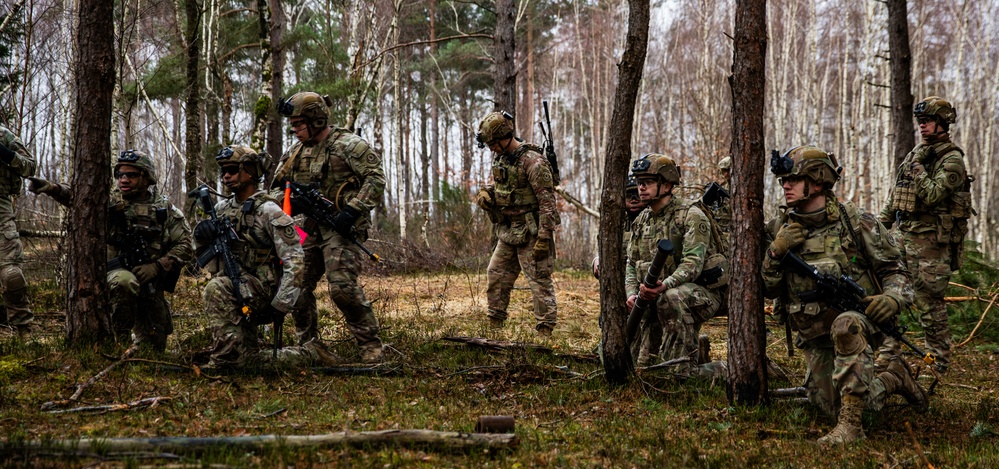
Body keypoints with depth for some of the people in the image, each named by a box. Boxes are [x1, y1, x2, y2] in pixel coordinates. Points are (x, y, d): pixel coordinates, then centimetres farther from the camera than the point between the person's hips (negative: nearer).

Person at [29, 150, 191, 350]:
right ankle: (117, 338, -19)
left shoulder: (165, 210, 2)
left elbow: (185, 247, -1)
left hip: (151, 284, 2)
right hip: (116, 272, -2)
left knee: (154, 347, 6)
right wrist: (50, 188, -37)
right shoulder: (110, 200, 0)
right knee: (125, 282, -39)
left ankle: (137, 336, 43)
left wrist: (157, 266, -15)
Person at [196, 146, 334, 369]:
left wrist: (280, 304, -23)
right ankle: (310, 353, 27)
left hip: (262, 290, -8)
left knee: (217, 288, -35)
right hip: (235, 296, 8)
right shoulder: (221, 209, 10)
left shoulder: (268, 211, -11)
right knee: (248, 359, 9)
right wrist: (201, 236, -11)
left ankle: (222, 359, -29)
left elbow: (294, 260, -16)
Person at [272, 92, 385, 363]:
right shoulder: (297, 151, 15)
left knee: (343, 287, -18)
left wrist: (353, 210, -22)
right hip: (310, 230, 8)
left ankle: (370, 344, -5)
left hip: (341, 229, -8)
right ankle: (307, 345, 18)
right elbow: (279, 186, 26)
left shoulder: (348, 145, -8)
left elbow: (376, 180, -14)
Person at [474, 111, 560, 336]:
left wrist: (544, 236, -23)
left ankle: (545, 331, -2)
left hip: (530, 233, -9)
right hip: (507, 232, 9)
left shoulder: (532, 162, -19)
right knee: (496, 276, 13)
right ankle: (494, 325, 24)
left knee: (540, 281, -5)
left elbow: (547, 201, -20)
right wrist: (485, 194, 0)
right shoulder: (499, 158, 8)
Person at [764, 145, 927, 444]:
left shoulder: (855, 222, -8)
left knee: (845, 325, -40)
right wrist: (775, 252, -15)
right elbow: (769, 290, 3)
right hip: (815, 336, 5)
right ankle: (893, 379, 27)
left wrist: (893, 298, -24)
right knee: (833, 406, -1)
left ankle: (851, 424, -33)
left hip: (858, 316, -5)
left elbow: (894, 269, -2)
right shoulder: (780, 229, 2)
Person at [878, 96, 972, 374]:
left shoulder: (952, 160, -10)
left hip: (932, 240, -8)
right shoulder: (916, 153, 14)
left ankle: (940, 359, 5)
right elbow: (894, 195, 21)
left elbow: (932, 195, -23)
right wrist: (879, 224, 19)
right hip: (907, 236, 8)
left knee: (929, 300, -5)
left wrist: (917, 168, -15)